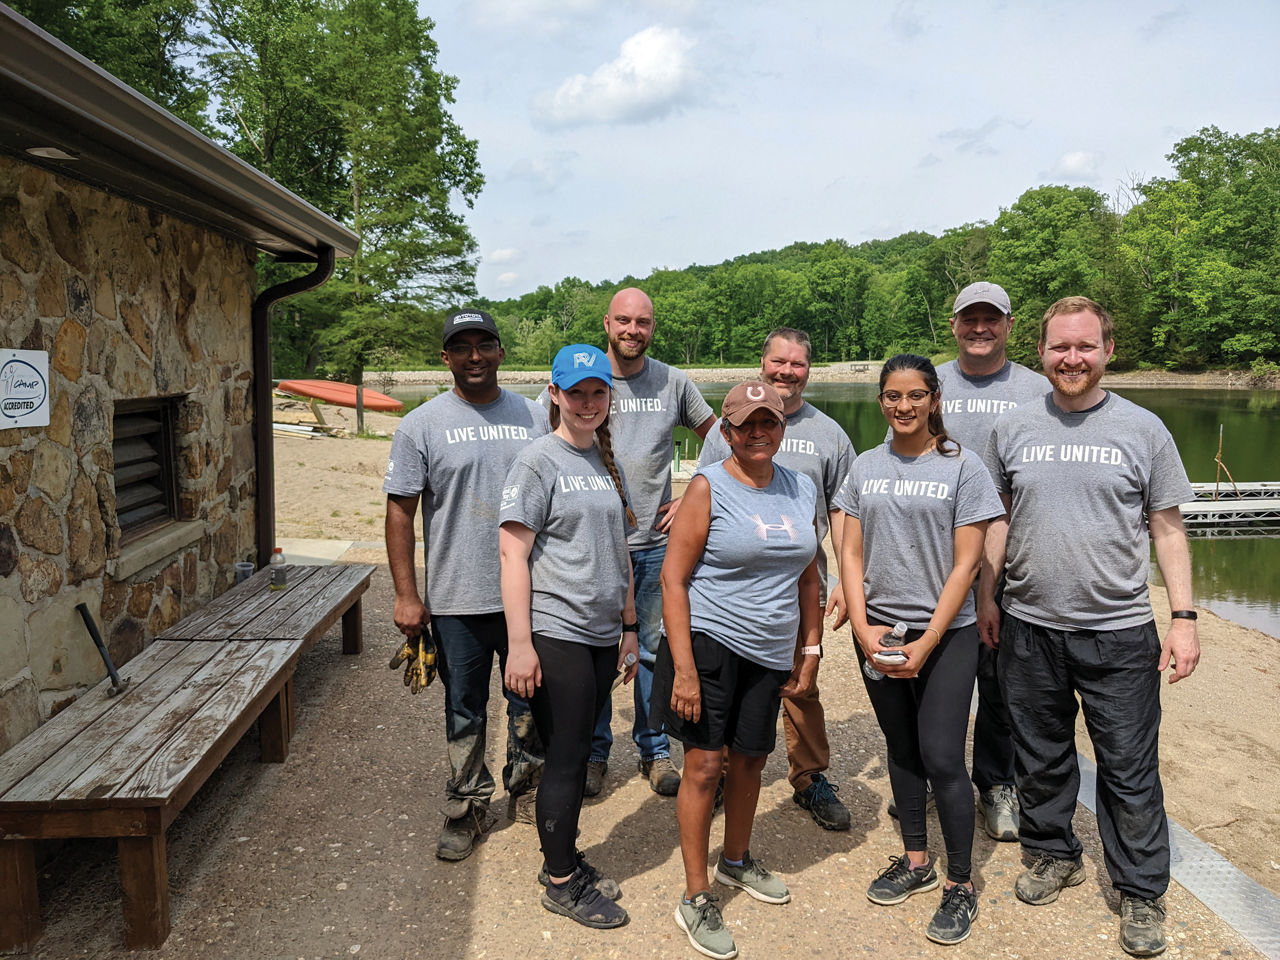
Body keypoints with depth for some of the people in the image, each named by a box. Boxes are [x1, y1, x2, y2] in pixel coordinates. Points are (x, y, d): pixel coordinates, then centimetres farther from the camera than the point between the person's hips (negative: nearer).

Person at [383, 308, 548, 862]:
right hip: (457, 600, -2)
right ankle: (467, 806, 28)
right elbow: (400, 510, -2)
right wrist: (406, 594, -7)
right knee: (464, 712, 11)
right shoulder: (422, 425, -2)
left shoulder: (534, 418, 5)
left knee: (533, 700, 15)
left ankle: (528, 782, 38)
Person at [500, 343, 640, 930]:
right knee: (566, 759, 2)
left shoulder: (608, 464, 12)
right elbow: (512, 554, -13)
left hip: (602, 634, 6)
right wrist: (519, 643, -17)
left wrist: (629, 627, 17)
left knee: (577, 753, 15)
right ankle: (561, 883, 18)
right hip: (555, 633, -6)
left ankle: (563, 857, 31)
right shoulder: (538, 461, -8)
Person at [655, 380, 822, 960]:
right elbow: (673, 577, -12)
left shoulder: (802, 490, 7)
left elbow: (808, 576, 15)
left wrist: (809, 651, 12)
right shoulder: (709, 487, -9)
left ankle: (736, 861, 41)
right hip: (709, 643, -5)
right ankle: (695, 899, 13)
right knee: (703, 765, -2)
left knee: (751, 758, 17)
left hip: (769, 653, 5)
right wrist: (682, 668, -17)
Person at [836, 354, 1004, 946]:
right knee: (902, 750, 15)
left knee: (942, 759, -5)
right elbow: (851, 555, 5)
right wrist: (864, 629, -7)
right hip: (878, 633, 4)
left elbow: (965, 565, -8)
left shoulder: (963, 468, -5)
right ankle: (916, 862, 31)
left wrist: (926, 644, -12)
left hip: (944, 636, -4)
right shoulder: (866, 468, 6)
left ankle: (960, 884, 13)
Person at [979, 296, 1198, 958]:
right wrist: (985, 596, 8)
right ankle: (1053, 855, 37)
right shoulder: (1012, 429, 4)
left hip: (1119, 632, -2)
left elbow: (1168, 529, 2)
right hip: (1029, 629, 2)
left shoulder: (1142, 430, 0)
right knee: (1041, 758, 16)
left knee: (1130, 771, 6)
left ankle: (1141, 894, 24)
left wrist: (1184, 616, -3)